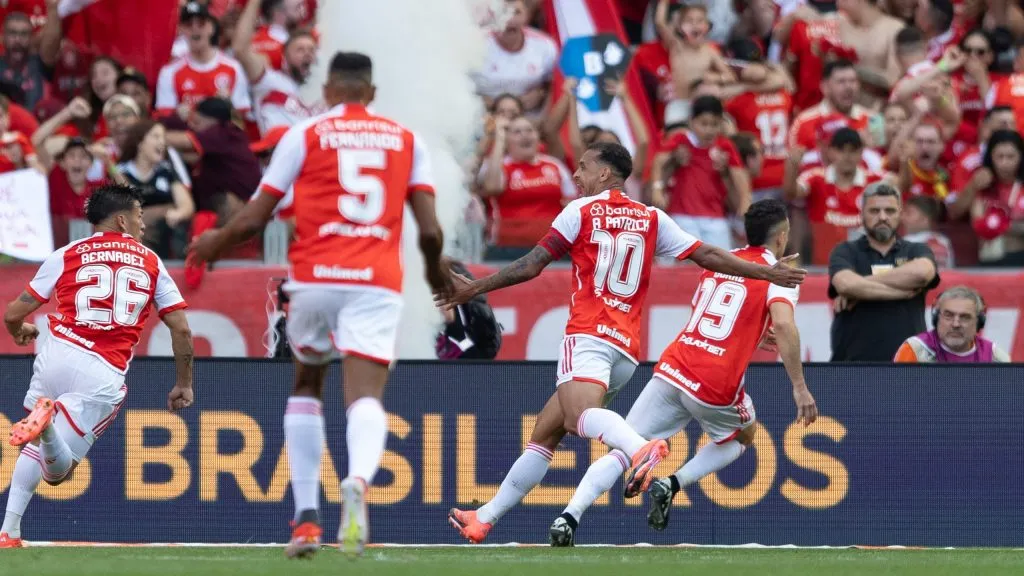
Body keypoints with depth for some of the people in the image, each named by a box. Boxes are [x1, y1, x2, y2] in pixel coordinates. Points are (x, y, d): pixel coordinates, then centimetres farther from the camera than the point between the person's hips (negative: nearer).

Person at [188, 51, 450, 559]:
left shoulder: (305, 134, 7)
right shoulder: (406, 140, 12)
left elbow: (255, 217, 7)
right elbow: (430, 230, 6)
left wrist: (214, 242, 28)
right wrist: (436, 271, 28)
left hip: (316, 275, 0)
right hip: (378, 281, 0)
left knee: (306, 385, 20)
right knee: (365, 397, -9)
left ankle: (307, 518, 11)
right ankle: (358, 480, -43)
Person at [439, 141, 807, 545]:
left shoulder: (580, 211, 4)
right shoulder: (652, 219, 16)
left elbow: (531, 265, 2)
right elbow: (706, 256, 10)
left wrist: (475, 288, 12)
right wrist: (766, 273, 16)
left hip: (588, 336, -7)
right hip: (627, 348, 7)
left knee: (580, 416, -34)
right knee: (544, 433, 17)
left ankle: (641, 448, -64)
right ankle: (485, 518, 21)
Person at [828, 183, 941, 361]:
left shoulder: (916, 252, 12)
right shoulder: (846, 252, 9)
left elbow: (921, 273, -13)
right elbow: (846, 284, -13)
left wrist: (862, 286, -10)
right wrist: (904, 292, -9)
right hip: (853, 361, -1)